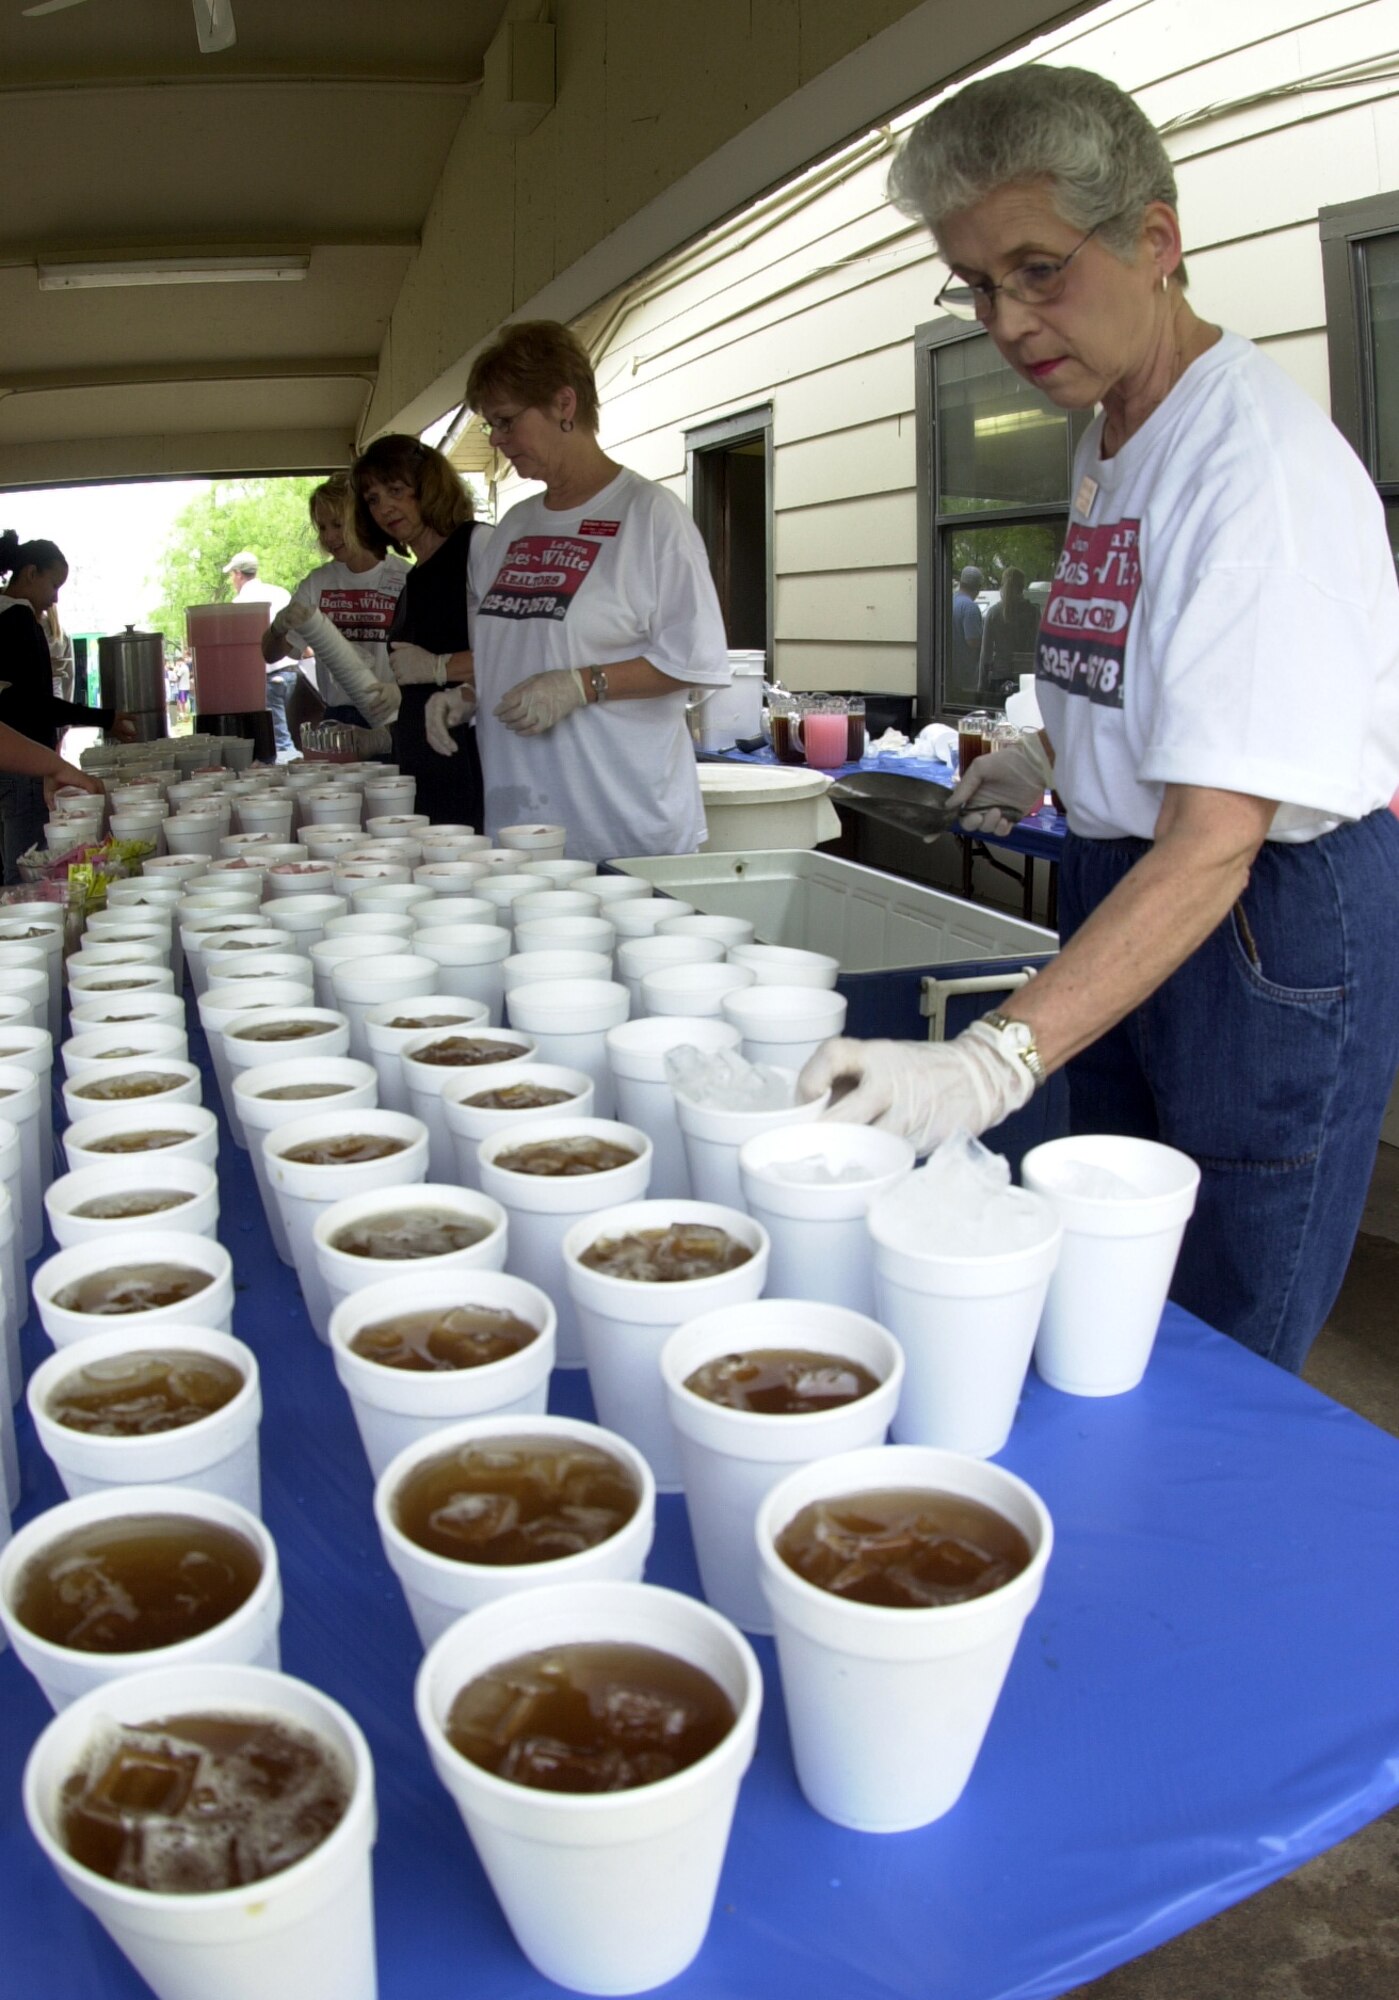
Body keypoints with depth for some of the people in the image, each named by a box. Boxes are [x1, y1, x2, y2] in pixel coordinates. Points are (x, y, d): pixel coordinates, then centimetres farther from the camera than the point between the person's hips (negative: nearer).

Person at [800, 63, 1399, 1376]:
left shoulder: (1257, 459, -22)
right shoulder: (1108, 438, 9)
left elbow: (1215, 845, -31)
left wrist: (995, 1061, -40)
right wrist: (1057, 759, 6)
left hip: (1273, 919, -9)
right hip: (1123, 898, 9)